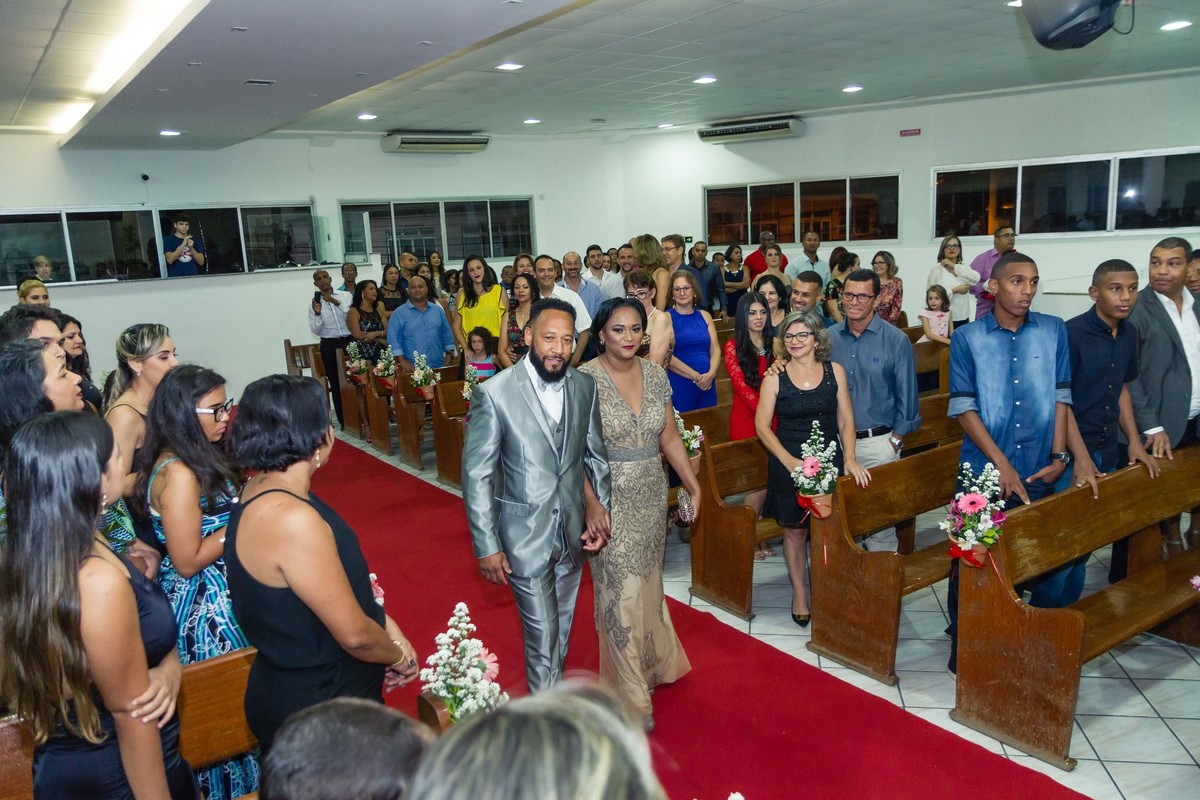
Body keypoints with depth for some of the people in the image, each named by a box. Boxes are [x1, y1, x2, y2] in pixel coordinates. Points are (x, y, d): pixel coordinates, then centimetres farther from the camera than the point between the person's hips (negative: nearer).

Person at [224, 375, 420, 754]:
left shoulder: (262, 490, -1)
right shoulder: (292, 519, -32)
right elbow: (355, 635, -24)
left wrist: (385, 623, 2)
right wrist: (399, 656, -5)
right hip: (316, 713, -9)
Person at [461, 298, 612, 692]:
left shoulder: (585, 386, -3)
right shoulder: (494, 393, -17)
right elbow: (477, 474, -13)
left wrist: (601, 508, 2)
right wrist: (487, 546, -13)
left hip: (573, 529, 5)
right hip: (525, 534, -5)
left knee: (562, 628, 22)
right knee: (543, 635, 3)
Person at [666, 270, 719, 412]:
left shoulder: (704, 316, 11)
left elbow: (715, 350, 8)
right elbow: (667, 356, -11)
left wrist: (711, 374, -11)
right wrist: (696, 376, -13)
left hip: (707, 384, 4)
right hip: (679, 384, -4)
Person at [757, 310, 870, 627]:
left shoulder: (835, 371, 2)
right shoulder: (775, 377, -5)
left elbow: (845, 419, 3)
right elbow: (762, 425, -5)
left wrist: (849, 458, -9)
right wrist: (789, 460, -15)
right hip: (788, 464, -1)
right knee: (794, 530, 8)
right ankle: (799, 593, 25)